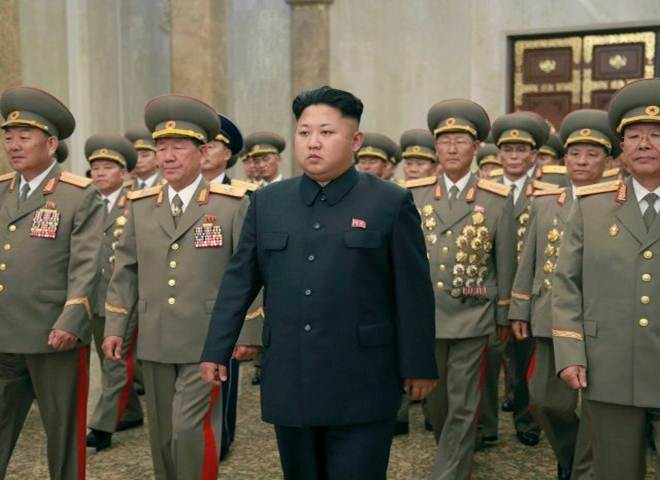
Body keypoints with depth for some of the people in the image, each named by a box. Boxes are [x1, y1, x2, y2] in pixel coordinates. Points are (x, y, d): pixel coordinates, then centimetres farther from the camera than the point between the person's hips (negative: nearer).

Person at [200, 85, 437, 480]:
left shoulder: (391, 203, -3)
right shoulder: (267, 202, 7)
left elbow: (413, 292, -3)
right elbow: (240, 281, 9)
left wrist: (418, 366, -3)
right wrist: (217, 350, 7)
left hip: (361, 387, -4)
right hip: (288, 383, 4)